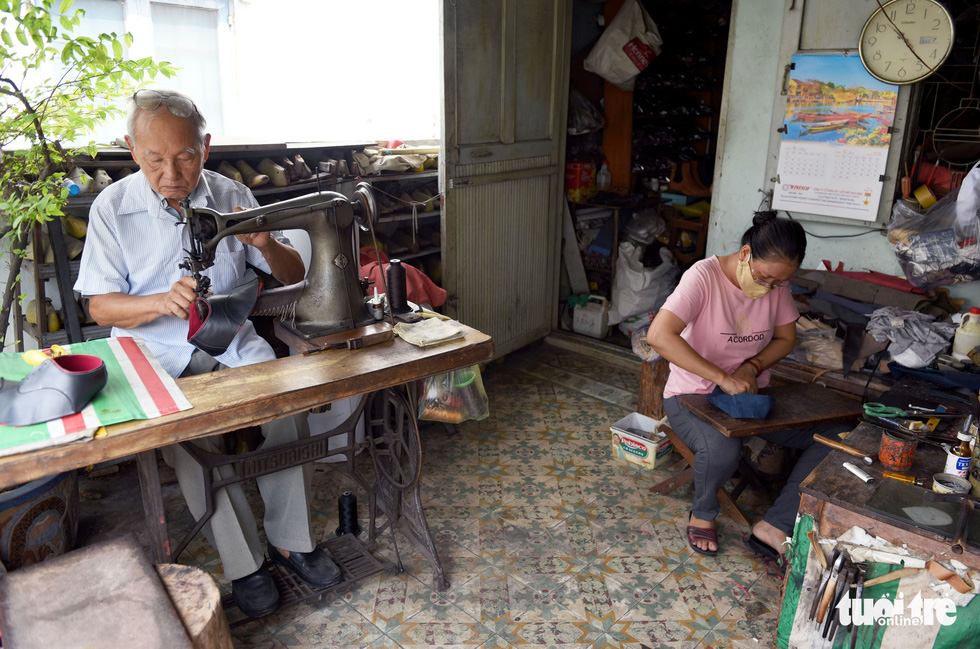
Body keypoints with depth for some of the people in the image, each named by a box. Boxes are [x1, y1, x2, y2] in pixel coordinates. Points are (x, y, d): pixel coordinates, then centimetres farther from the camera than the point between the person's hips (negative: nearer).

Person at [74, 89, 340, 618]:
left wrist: (265, 244, -18)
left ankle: (289, 539, -6)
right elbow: (101, 306, -3)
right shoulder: (112, 208, -3)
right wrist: (162, 302, -24)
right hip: (157, 355, -1)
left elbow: (292, 275, 5)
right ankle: (244, 563, -11)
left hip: (233, 341, 2)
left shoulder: (231, 196, 2)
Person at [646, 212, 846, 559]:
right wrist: (722, 378, -35)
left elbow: (786, 338, 9)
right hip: (693, 397, -6)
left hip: (751, 393, 6)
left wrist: (752, 367, -12)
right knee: (722, 449, -37)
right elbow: (659, 335, -33)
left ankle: (772, 529, -7)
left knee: (837, 434, -10)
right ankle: (703, 514, -2)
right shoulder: (704, 276, -21)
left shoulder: (777, 282, -4)